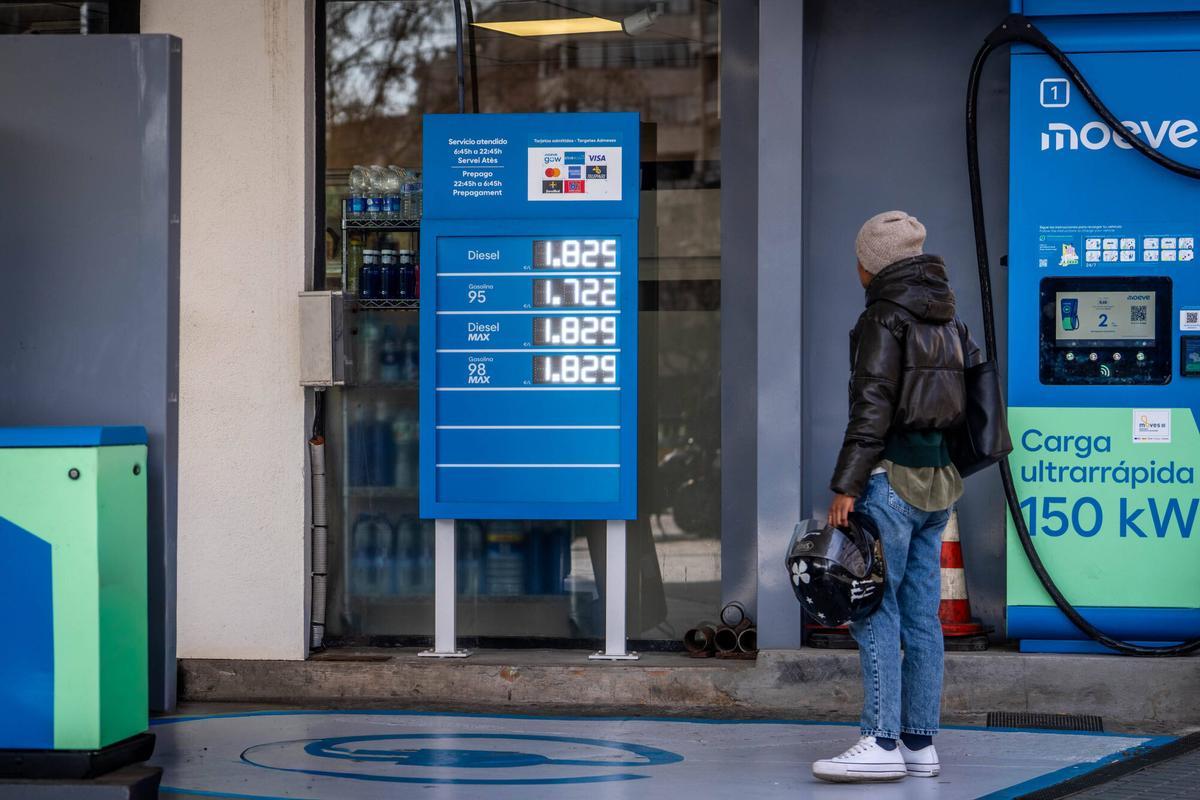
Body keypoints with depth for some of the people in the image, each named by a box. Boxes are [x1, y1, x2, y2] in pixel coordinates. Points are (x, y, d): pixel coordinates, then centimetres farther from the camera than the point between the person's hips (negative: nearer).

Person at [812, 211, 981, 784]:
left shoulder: (885, 317, -10)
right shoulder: (949, 319, 15)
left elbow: (872, 406, -17)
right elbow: (970, 399, 16)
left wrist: (846, 486, -18)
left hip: (893, 477, -8)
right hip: (941, 481, 8)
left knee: (873, 608, -7)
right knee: (921, 613, 9)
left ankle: (882, 742, -12)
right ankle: (920, 742, 11)